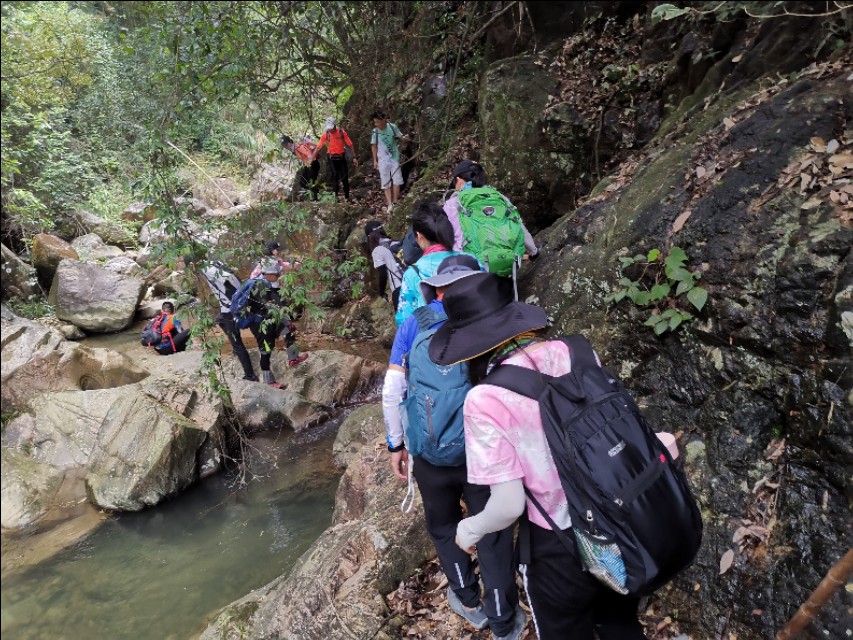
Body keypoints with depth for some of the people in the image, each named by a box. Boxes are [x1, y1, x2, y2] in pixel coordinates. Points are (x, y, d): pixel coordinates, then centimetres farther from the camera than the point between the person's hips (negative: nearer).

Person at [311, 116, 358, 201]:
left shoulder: (342, 133, -7)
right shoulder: (325, 134, -5)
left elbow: (350, 145, -3)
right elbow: (318, 147, -3)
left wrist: (354, 157, -7)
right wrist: (312, 159, -6)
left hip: (341, 157, 0)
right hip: (332, 158, 0)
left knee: (345, 178, 3)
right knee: (335, 177, -10)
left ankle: (347, 198, 11)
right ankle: (336, 195, 3)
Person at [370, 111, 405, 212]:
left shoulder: (392, 127, -10)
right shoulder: (375, 131, -10)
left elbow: (400, 136, 3)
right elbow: (374, 146, 0)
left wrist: (404, 138, -20)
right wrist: (375, 160, -1)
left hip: (394, 158, 1)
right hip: (383, 160, -1)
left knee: (397, 180, 5)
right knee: (386, 182, 1)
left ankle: (395, 203, 18)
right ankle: (390, 204, 5)